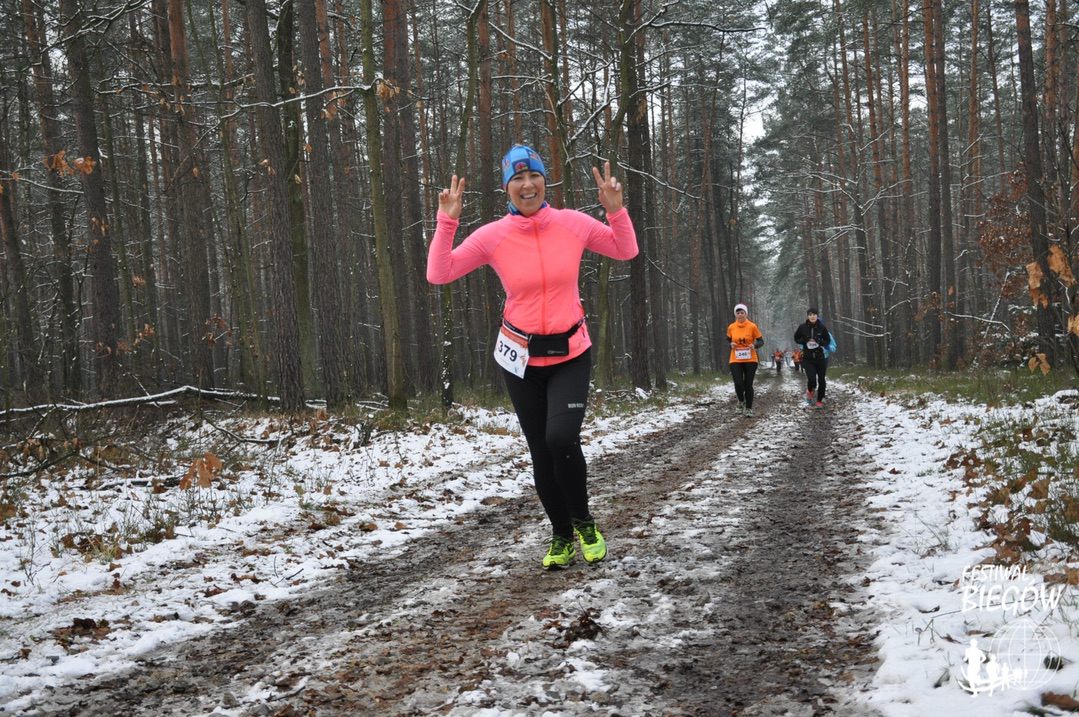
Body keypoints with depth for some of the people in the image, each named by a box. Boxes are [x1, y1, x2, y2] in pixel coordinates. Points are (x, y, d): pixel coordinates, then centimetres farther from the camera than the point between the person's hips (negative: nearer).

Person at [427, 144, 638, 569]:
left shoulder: (573, 224, -6)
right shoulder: (492, 236, -8)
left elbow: (626, 250, 7)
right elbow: (438, 275, -11)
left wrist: (615, 210, -9)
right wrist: (447, 222, -21)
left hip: (570, 355, -1)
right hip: (521, 358, 1)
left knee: (561, 438, -22)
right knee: (541, 452, 6)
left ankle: (584, 524, 3)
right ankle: (562, 536, 28)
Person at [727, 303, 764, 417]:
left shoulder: (752, 326, -5)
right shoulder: (731, 327, 0)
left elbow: (761, 341, 2)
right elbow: (727, 340, 15)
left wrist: (755, 345, -19)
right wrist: (731, 345, -7)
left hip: (750, 360, -1)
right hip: (735, 361, 1)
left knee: (748, 385, 2)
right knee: (738, 384, -11)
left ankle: (749, 408, 18)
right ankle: (741, 401, 20)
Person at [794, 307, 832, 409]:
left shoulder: (822, 327, -4)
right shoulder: (802, 327, -5)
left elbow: (827, 340, 6)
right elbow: (796, 339, 8)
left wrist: (819, 342, -14)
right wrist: (806, 341, -11)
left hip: (820, 358, 1)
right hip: (807, 358, -1)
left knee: (821, 381, 3)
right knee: (812, 379, -18)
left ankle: (819, 401, 23)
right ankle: (809, 392, 16)